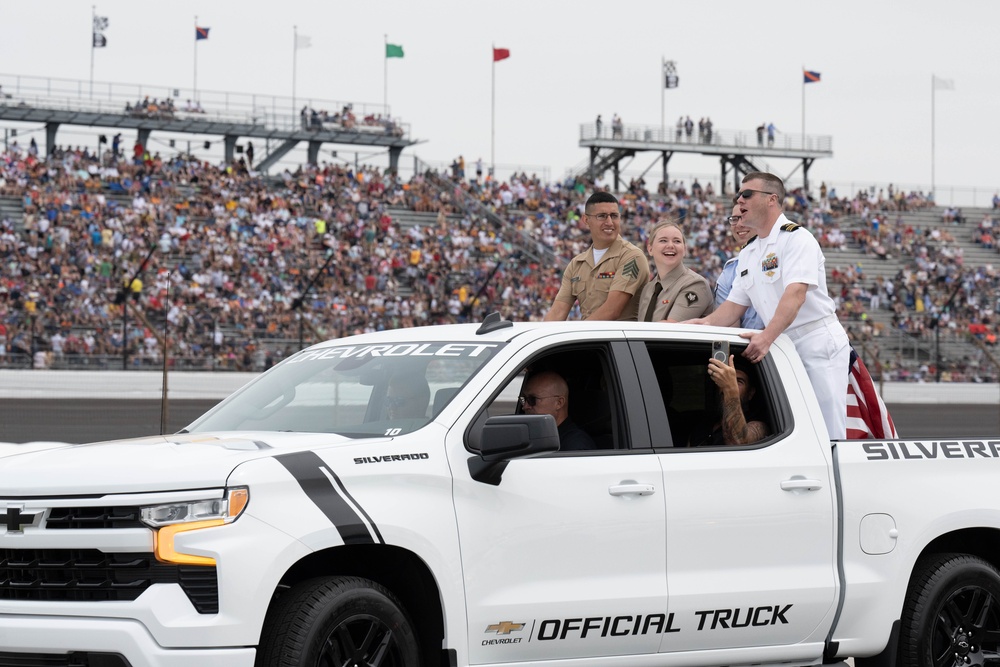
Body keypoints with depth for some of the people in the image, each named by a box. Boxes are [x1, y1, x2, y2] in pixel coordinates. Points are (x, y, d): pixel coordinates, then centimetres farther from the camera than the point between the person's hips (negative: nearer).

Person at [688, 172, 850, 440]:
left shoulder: (796, 238, -11)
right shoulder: (747, 254, 15)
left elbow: (796, 294, -24)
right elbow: (736, 304, 15)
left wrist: (767, 337, -36)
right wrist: (707, 322, -6)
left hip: (818, 344, -8)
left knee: (827, 434, -10)